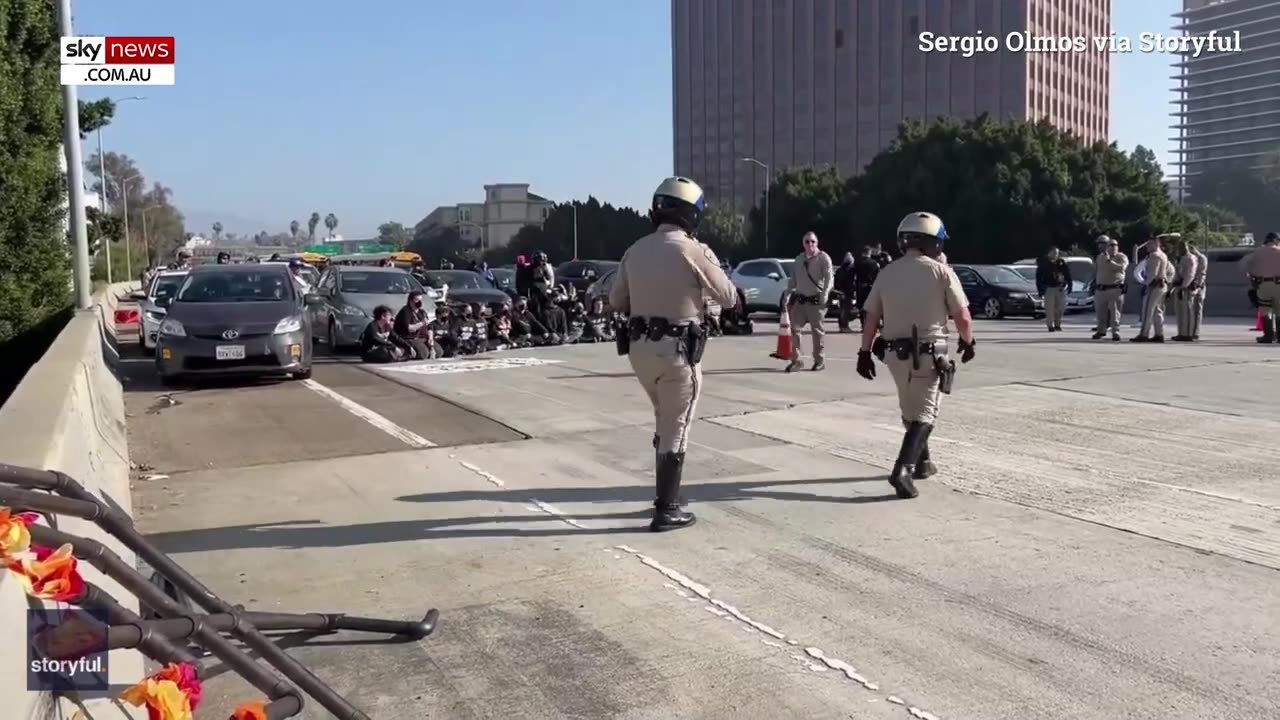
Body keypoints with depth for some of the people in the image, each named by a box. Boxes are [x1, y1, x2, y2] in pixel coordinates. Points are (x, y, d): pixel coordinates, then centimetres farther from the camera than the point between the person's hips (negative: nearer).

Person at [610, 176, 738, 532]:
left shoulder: (635, 250, 5)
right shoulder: (693, 251, -12)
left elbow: (616, 301, 14)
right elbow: (728, 297, -1)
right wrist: (712, 262, 15)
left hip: (639, 347, 6)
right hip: (677, 350, -6)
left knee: (665, 423, 23)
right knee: (676, 430, 5)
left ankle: (665, 497, 33)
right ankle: (666, 511, 10)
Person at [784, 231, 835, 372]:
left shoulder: (823, 258, -5)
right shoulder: (799, 259, 13)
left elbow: (829, 277, -14)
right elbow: (793, 279, 18)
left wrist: (825, 294, -26)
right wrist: (788, 295, 10)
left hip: (816, 300, -6)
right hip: (800, 299, 6)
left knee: (817, 330, 2)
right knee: (794, 328, 3)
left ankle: (820, 360, 13)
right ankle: (795, 360, 11)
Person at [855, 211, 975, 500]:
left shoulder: (887, 272, 5)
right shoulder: (941, 272, -7)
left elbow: (871, 317, 4)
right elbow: (962, 317, -7)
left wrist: (865, 352, 11)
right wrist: (968, 342, 11)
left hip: (894, 353, 5)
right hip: (928, 354, -5)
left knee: (911, 409, 22)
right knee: (924, 414, 0)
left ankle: (922, 462, 35)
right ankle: (903, 469, -17)